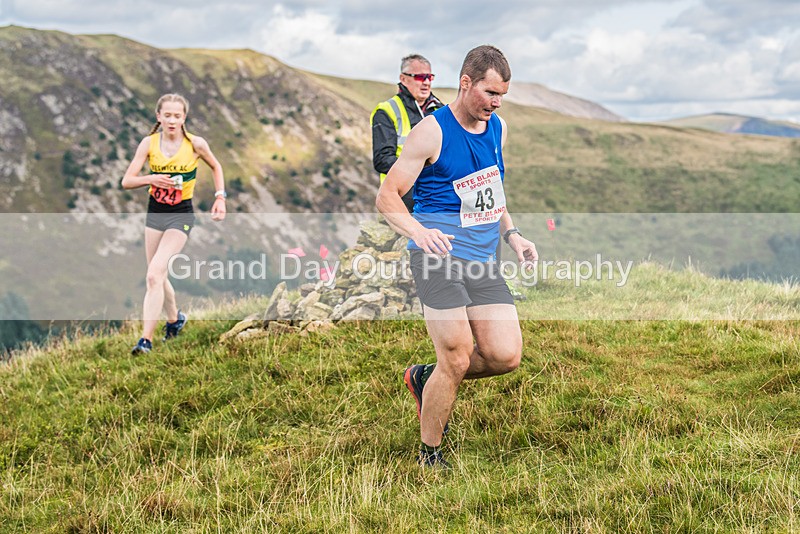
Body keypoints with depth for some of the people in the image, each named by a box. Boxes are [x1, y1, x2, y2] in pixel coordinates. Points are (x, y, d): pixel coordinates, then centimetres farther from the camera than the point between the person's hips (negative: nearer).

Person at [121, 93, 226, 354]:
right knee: (157, 276, 14)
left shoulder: (195, 144, -10)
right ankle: (175, 318, 42)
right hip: (155, 213, 4)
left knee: (154, 274, -19)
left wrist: (220, 197, 1)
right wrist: (151, 179, -24)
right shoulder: (149, 143, -5)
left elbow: (216, 167, 10)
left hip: (181, 216, -4)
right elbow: (127, 181, -6)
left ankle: (146, 339, -17)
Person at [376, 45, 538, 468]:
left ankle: (426, 378, 23)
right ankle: (429, 456, 10)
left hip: (483, 260, 7)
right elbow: (387, 198, -9)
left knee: (506, 356, -4)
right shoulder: (432, 131, -9)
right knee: (458, 359, -10)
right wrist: (418, 231, -28)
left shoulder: (497, 128, 12)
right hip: (439, 257, -7)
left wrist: (511, 235, 12)